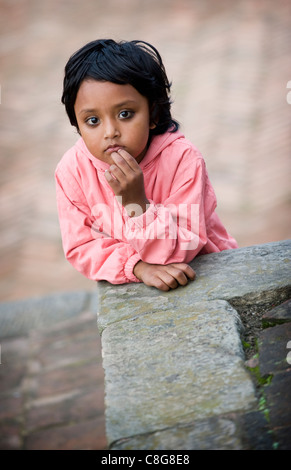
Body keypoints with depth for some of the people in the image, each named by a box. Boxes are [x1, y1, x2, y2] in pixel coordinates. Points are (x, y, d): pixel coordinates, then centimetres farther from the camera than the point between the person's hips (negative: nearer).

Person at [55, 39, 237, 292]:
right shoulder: (73, 169, -13)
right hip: (130, 281, 2)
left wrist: (137, 203, -34)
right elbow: (80, 247, -13)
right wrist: (139, 266, -26)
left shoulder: (183, 158, -21)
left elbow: (181, 250, -22)